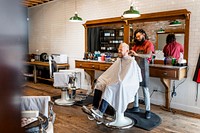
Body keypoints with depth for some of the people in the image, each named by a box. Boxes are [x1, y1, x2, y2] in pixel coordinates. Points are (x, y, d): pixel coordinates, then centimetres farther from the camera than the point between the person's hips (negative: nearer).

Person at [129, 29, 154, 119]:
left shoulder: (149, 44, -2)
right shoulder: (136, 44, 14)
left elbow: (149, 55, -17)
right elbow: (131, 52, 8)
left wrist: (137, 54, -29)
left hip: (143, 68, -5)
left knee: (145, 89, -2)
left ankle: (148, 110, 6)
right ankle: (136, 107, 21)